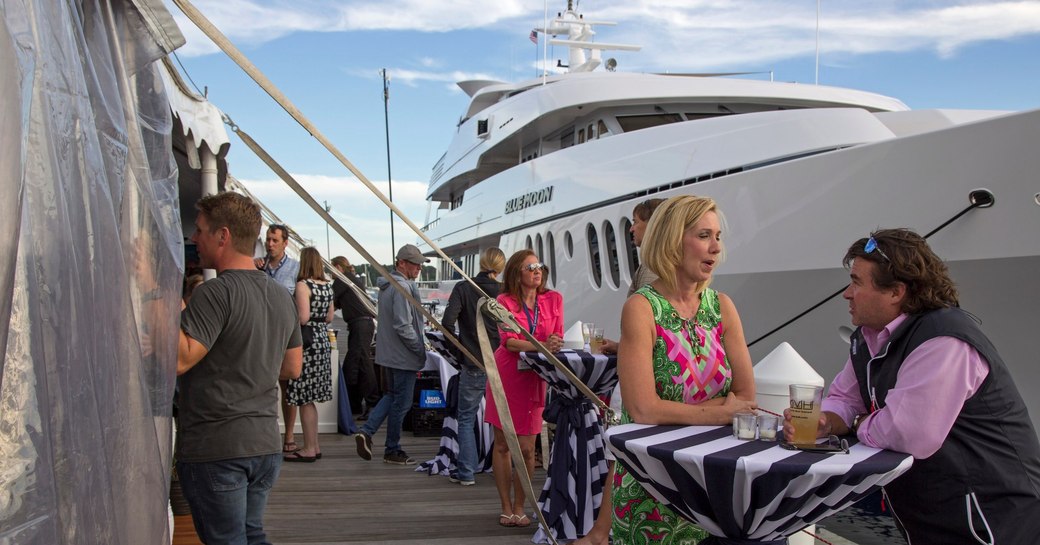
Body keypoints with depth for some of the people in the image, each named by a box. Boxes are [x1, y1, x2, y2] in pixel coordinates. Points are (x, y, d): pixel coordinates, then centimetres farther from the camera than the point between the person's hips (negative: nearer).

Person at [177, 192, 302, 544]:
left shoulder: (215, 294, -15)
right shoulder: (281, 296, 10)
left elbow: (179, 360, -24)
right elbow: (292, 368, 17)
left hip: (215, 448, -7)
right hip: (265, 445, 8)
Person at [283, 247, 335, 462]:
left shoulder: (303, 285, -13)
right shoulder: (327, 286, 11)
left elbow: (303, 318, -20)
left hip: (307, 342, -8)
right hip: (323, 340, 8)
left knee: (305, 399, -1)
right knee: (310, 398, 15)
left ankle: (309, 449, 3)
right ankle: (314, 446, 21)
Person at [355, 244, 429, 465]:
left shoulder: (388, 285, 12)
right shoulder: (403, 287, -21)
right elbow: (403, 326, -25)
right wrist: (421, 349, -13)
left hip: (389, 352, 10)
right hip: (403, 355, -10)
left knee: (392, 395, 22)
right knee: (401, 402, 3)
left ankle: (367, 431, 12)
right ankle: (393, 451, 13)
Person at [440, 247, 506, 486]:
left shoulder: (463, 288, -5)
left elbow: (448, 322, -14)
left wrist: (460, 346, 1)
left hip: (473, 365, -2)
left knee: (466, 419, 8)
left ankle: (466, 472, 8)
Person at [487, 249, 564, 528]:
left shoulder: (553, 299, 3)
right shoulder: (505, 300, -3)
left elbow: (557, 338, 5)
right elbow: (508, 340, -16)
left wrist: (555, 344, -18)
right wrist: (541, 346, -32)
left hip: (534, 378, 1)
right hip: (505, 374, -1)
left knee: (526, 448, -1)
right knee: (502, 444, 4)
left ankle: (519, 507, 14)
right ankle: (506, 507, 16)